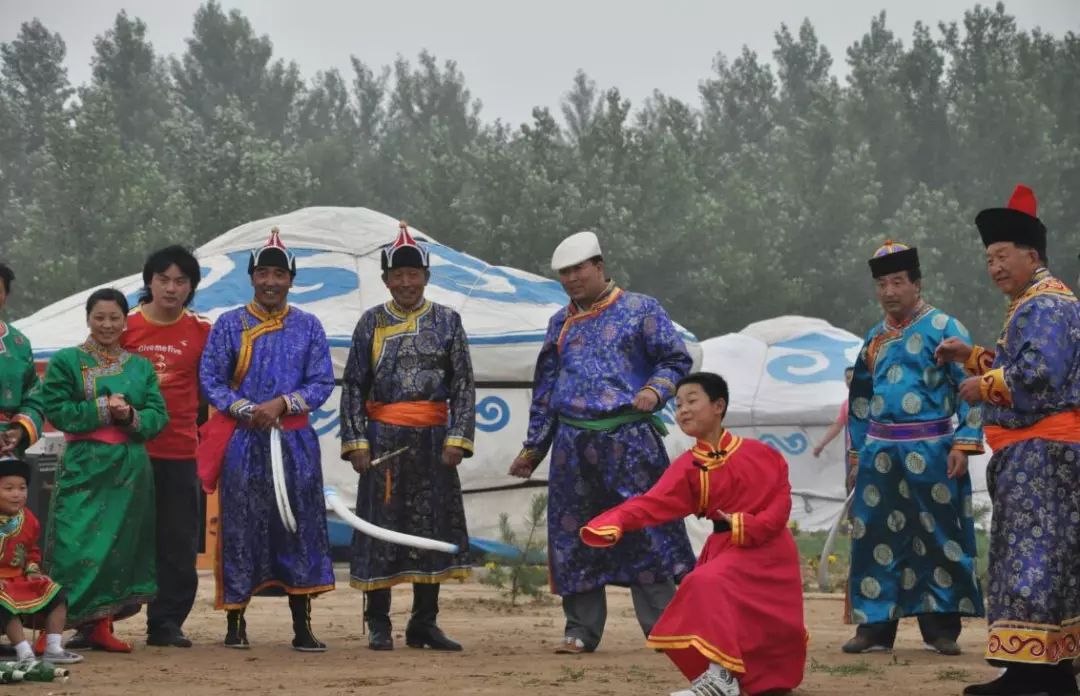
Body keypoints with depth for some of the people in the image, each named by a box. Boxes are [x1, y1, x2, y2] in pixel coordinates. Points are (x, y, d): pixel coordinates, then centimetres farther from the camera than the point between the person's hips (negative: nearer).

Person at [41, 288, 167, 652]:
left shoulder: (141, 367, 14)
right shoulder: (66, 362, 3)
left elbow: (159, 416, 7)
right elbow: (56, 410, -8)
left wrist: (131, 415, -13)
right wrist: (102, 410, -14)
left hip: (130, 469, 4)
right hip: (83, 467, -4)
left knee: (121, 543, 2)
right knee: (78, 545, -11)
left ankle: (100, 625, 10)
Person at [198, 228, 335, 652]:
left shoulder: (308, 327, 8)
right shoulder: (229, 325, 5)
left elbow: (322, 383, 3)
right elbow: (210, 380, 0)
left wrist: (282, 403, -13)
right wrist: (246, 411, -14)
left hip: (295, 441, 1)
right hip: (243, 441, -1)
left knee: (300, 526, 1)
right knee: (240, 529, 0)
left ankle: (302, 628, 5)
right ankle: (235, 622, 10)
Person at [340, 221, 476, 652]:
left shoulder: (447, 322, 6)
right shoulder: (371, 323, 5)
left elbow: (463, 386, 4)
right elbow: (353, 387, 4)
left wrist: (457, 439, -6)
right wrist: (356, 442, -5)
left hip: (433, 439, 1)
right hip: (383, 439, -1)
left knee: (434, 526, 4)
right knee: (380, 527, 0)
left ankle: (424, 623, 14)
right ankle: (378, 625, 7)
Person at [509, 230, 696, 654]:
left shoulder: (640, 310, 5)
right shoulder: (560, 324, 18)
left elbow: (676, 360, 3)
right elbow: (544, 390, 23)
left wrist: (655, 390, -16)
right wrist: (534, 447, 20)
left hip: (629, 439, -4)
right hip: (573, 443, 5)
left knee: (645, 528, -7)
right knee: (573, 536, 3)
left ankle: (661, 627, -2)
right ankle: (581, 630, 11)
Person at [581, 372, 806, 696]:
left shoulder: (760, 454, -4)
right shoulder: (688, 467, 1)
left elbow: (780, 500, -4)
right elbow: (653, 503, -13)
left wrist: (747, 526, -20)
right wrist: (612, 523, -30)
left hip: (768, 549, -5)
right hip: (725, 548, 5)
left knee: (708, 583, -27)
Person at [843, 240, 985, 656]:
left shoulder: (942, 328, -2)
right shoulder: (875, 337, 16)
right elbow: (860, 399, 23)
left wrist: (965, 443, -14)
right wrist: (858, 451, 18)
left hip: (929, 451, -5)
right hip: (879, 451, 5)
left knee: (939, 537, -1)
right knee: (875, 539, 3)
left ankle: (941, 628, 5)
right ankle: (875, 626, 9)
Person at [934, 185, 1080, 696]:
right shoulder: (1035, 304, 21)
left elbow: (1038, 375, -26)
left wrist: (984, 387, -13)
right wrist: (973, 357, 17)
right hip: (1036, 449, 11)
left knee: (1029, 556, -13)